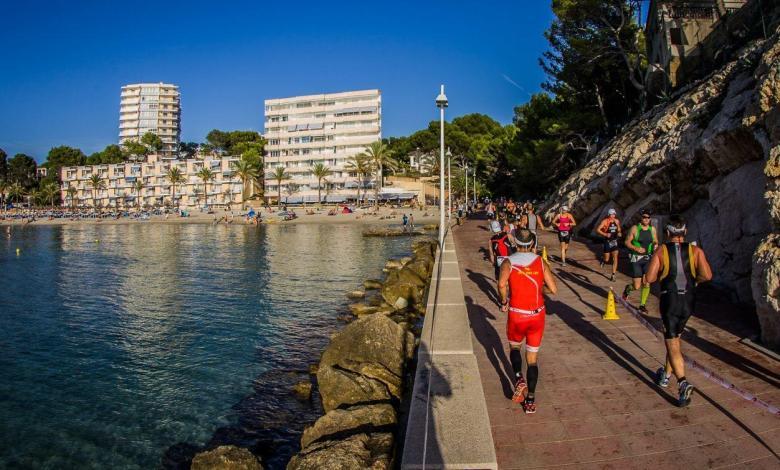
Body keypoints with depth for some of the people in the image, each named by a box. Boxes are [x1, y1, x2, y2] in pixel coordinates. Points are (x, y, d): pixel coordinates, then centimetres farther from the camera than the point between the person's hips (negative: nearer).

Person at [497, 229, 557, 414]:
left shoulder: (508, 262, -5)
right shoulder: (540, 262, 1)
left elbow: (502, 284, -23)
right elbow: (553, 289, -4)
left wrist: (503, 302, -6)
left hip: (516, 315, -2)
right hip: (537, 315, 2)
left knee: (514, 347, 25)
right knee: (532, 358, 14)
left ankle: (519, 379, -1)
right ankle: (530, 400, 13)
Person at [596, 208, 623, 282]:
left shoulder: (617, 221, 2)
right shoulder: (605, 221, -11)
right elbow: (598, 230, -15)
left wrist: (619, 233, 0)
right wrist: (605, 234, -27)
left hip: (615, 241, 3)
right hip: (607, 241, -3)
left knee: (615, 259, -6)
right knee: (607, 260, 3)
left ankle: (613, 275, 1)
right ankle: (603, 260, 42)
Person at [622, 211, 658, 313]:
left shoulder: (652, 229, 5)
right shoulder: (635, 228, -6)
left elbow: (655, 241, 17)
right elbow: (627, 242, -3)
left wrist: (655, 245, -6)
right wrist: (636, 248, -19)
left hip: (648, 259, 3)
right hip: (636, 259, -3)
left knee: (646, 283, -6)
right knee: (636, 287, -4)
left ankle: (642, 305, 9)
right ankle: (628, 288, 33)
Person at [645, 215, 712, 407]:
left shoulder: (661, 251, -7)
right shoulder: (695, 250, -1)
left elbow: (649, 278, -13)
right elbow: (707, 275, -12)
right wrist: (693, 279, 8)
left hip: (669, 299, -3)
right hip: (688, 300, 3)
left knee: (672, 343, -1)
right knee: (674, 337, 22)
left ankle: (683, 382, -19)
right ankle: (666, 375, 33)